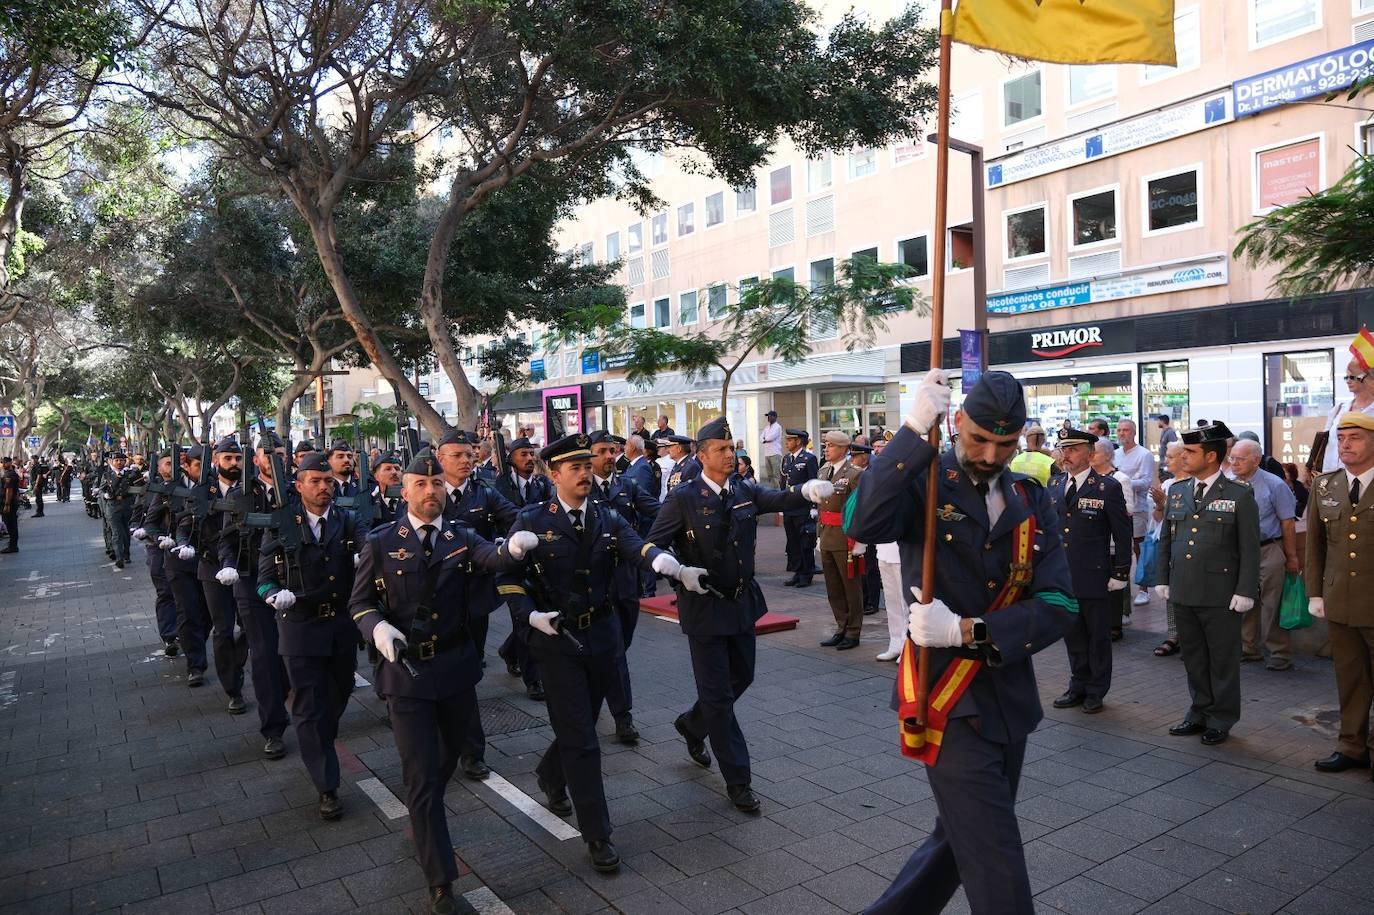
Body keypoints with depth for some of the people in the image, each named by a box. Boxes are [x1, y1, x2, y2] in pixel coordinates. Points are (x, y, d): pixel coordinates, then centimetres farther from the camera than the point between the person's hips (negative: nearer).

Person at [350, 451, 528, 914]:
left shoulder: (462, 536, -3)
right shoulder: (381, 542, -5)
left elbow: (492, 557, -24)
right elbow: (359, 601, 1)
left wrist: (514, 548, -47)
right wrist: (377, 627, -21)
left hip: (456, 666, 3)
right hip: (406, 671, -3)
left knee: (451, 754, 22)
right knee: (421, 775, -1)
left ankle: (424, 816, 54)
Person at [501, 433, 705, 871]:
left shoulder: (608, 518, 1)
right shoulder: (531, 520, -6)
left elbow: (640, 550, -17)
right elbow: (507, 575, -2)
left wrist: (679, 570, -36)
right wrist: (532, 614, -17)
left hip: (602, 636, 4)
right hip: (558, 638, -3)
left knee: (579, 726, 18)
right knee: (581, 738, -1)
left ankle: (551, 776, 50)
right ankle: (597, 835, 10)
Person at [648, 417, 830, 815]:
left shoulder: (746, 492, 2)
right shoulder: (683, 499, -11)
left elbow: (780, 499, -14)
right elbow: (653, 545, -11)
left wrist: (808, 489, -35)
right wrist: (681, 571, -27)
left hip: (742, 603, 6)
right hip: (704, 607, -6)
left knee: (741, 677, 20)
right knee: (718, 694, 2)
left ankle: (692, 724, 46)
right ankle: (738, 780, 15)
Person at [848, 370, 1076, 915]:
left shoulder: (1031, 500, 5)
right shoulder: (923, 481, -8)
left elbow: (1058, 606, -6)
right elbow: (866, 524, -32)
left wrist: (967, 631, -19)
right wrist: (914, 430, -33)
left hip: (1011, 701, 6)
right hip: (951, 704, -6)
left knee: (961, 841, 21)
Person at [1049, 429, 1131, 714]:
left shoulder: (1108, 487, -7)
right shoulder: (1054, 485, 7)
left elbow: (1123, 534, -5)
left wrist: (1120, 573, -7)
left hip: (1096, 577, -4)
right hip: (1062, 574, 4)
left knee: (1098, 636, 8)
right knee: (1072, 635, 14)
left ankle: (1096, 691, 22)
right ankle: (1078, 686, 28)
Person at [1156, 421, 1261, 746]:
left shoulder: (1240, 496, -6)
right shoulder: (1176, 491, 8)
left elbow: (1250, 548, -6)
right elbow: (1166, 539, 14)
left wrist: (1245, 591, -10)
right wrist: (1163, 579, 11)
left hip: (1221, 596, -5)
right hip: (1183, 593, 5)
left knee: (1223, 659, 7)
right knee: (1193, 658, 14)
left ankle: (1221, 720, 20)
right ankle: (1200, 712, 28)